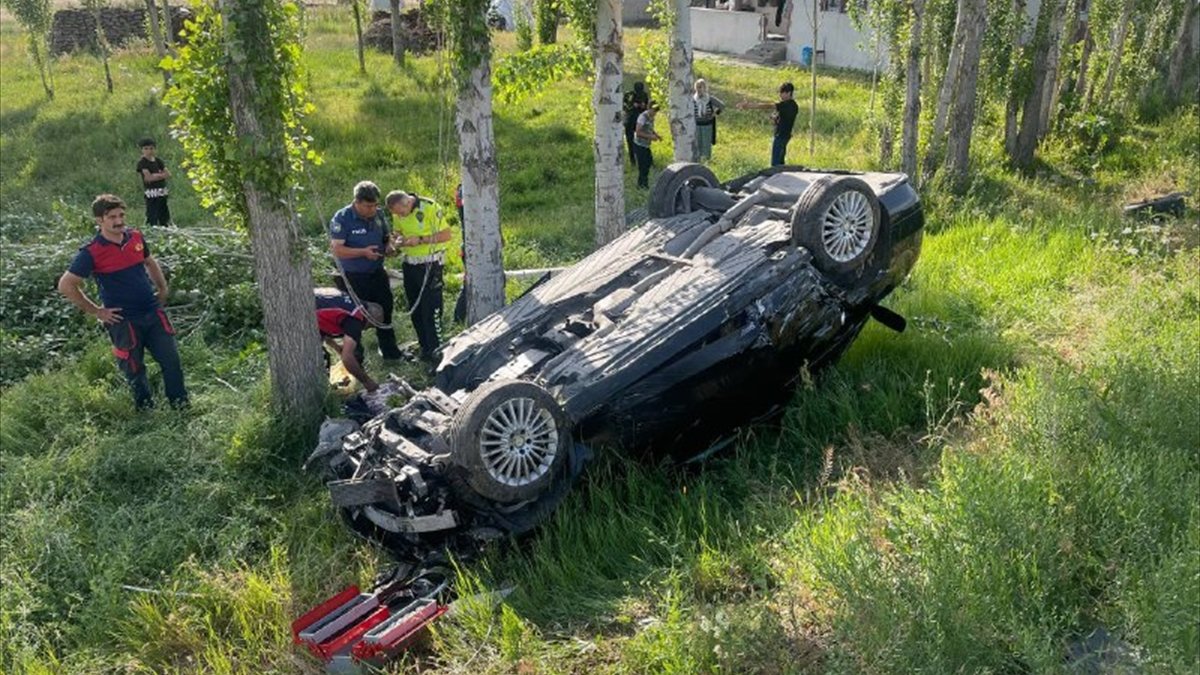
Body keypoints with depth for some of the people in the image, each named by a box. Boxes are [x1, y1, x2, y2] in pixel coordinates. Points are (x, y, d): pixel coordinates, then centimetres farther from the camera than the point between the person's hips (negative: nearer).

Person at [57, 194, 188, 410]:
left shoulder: (135, 237, 3)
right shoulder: (91, 252, -14)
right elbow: (65, 285, -11)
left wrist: (162, 289, 15)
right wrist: (96, 311, -9)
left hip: (153, 312, 5)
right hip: (123, 321, -5)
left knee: (172, 361, 6)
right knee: (135, 370, 8)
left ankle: (182, 408, 20)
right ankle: (146, 412, 26)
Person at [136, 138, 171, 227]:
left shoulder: (158, 160, 12)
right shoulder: (142, 163, -5)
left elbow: (168, 174, 6)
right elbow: (149, 177, -16)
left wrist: (156, 175, -8)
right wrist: (162, 175, -4)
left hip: (162, 192, 6)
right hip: (151, 193, -6)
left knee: (165, 218, 12)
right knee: (152, 219, -8)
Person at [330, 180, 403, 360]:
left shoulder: (379, 214, -1)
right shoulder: (342, 219, -18)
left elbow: (387, 235, 15)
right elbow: (336, 249, -21)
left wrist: (389, 246, -9)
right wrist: (363, 252, -29)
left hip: (377, 273, 5)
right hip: (353, 278, -5)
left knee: (385, 309, 15)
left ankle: (388, 349, 34)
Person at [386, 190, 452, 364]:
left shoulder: (430, 207, -18)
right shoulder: (397, 214, 2)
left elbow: (446, 235, -16)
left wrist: (420, 240, -23)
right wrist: (399, 239, -7)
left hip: (430, 264, -7)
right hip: (410, 264, 7)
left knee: (431, 310, -7)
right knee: (414, 309, 12)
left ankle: (435, 351, 1)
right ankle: (425, 348, 25)